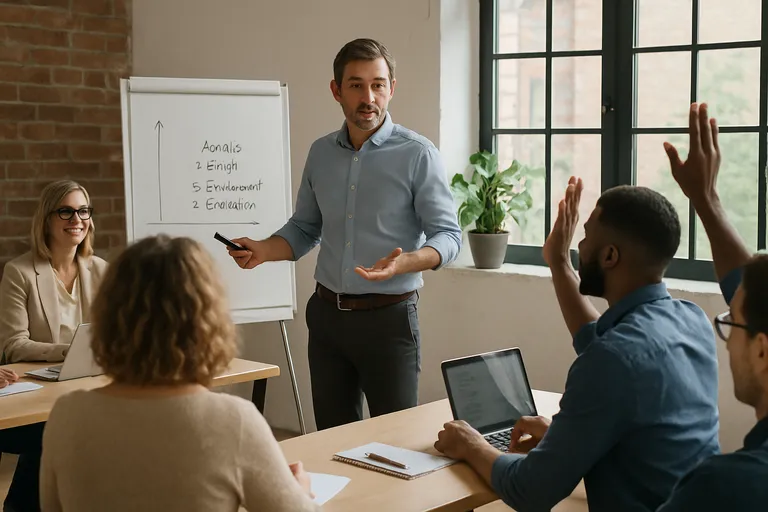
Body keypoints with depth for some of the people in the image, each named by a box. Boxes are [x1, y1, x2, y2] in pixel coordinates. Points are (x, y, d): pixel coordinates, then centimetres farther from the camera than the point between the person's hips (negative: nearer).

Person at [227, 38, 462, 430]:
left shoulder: (417, 155, -8)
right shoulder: (321, 153, 8)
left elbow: (448, 236, -9)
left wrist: (405, 262, -28)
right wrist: (263, 250, -3)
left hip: (388, 318, -5)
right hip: (327, 313, 5)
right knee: (332, 439, 13)